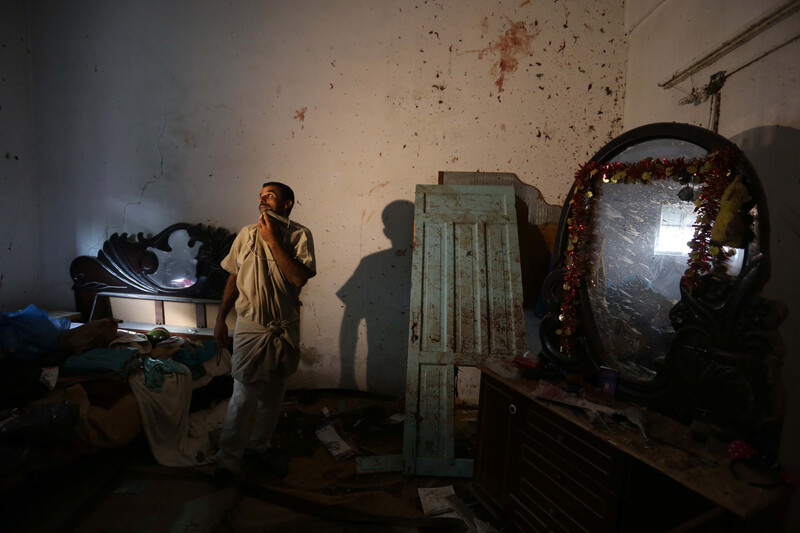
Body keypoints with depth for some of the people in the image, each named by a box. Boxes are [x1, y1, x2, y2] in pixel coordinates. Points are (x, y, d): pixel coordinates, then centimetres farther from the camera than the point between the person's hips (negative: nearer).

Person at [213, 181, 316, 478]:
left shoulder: (299, 235, -5)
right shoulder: (247, 234, 2)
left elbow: (300, 277, -20)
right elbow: (233, 279, 8)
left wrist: (273, 241, -20)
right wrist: (220, 320, 7)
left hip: (285, 329, 0)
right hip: (250, 328, 0)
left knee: (273, 395, 15)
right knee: (244, 396, 0)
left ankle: (260, 446, 36)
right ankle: (229, 457, 19)